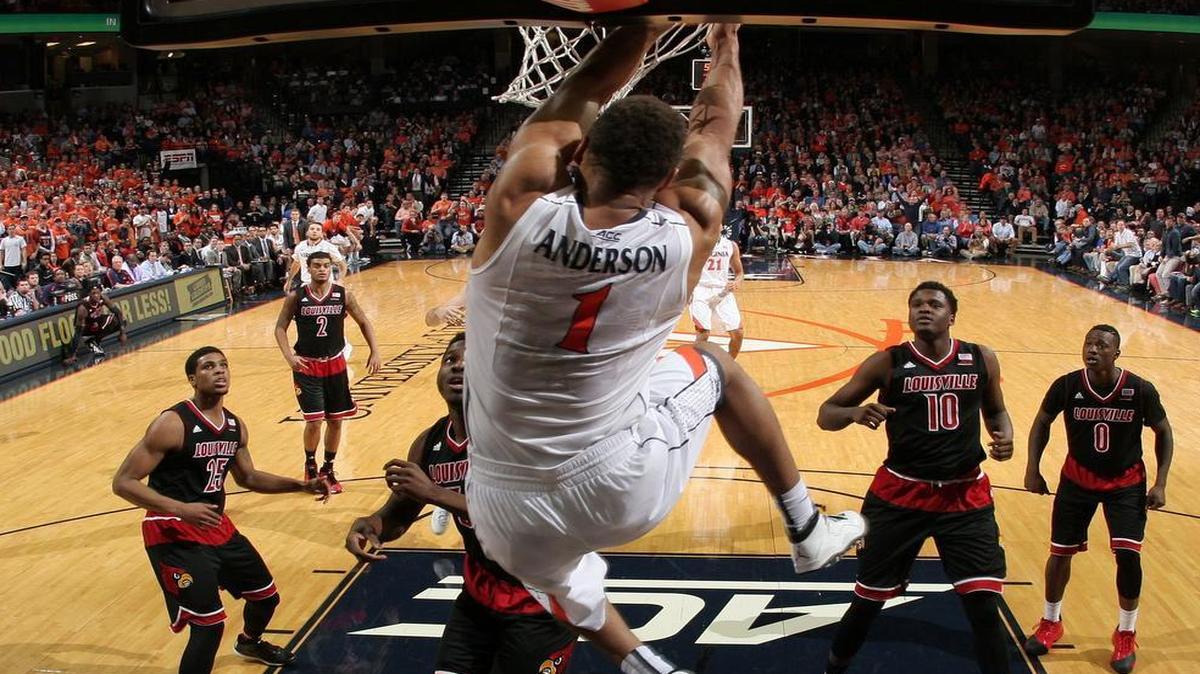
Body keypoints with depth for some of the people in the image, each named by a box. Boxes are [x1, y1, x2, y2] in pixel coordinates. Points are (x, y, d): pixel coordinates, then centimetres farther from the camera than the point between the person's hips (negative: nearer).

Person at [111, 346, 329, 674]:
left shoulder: (235, 426, 3)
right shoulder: (172, 424, -20)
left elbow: (248, 477, 19)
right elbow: (122, 482, -22)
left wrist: (300, 485, 7)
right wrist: (180, 508, -33)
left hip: (217, 526, 8)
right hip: (174, 534, -8)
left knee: (267, 595, 21)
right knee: (210, 623, -18)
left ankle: (249, 642, 55)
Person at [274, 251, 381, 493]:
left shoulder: (343, 295, -5)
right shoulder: (296, 297, -8)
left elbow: (363, 322, 5)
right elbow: (280, 327, -2)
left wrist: (374, 352, -4)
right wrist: (289, 356, -18)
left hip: (335, 364, 2)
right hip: (307, 366, -2)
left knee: (335, 420, 7)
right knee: (314, 421, -8)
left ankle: (328, 469, 25)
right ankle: (310, 464, 19)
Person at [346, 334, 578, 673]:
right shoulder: (429, 444, -4)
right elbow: (397, 516, 10)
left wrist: (437, 494, -36)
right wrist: (367, 525, -15)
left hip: (538, 605, -6)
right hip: (478, 596, 6)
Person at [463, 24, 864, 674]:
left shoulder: (520, 207, -16)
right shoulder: (686, 234, -13)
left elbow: (570, 104, 5)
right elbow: (713, 128, 9)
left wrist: (644, 26, 18)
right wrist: (726, 47, 28)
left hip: (511, 514, 0)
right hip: (623, 484, 0)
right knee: (714, 366, 26)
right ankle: (808, 530, 38)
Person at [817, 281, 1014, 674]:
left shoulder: (981, 360, 1)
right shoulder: (888, 363, -6)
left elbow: (996, 410, 19)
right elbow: (826, 414, -5)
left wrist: (1004, 436, -4)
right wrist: (855, 412, -27)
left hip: (966, 495, 1)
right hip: (900, 494, -1)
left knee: (984, 604, -3)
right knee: (869, 599, 8)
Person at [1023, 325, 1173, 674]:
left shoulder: (1141, 390, -19)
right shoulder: (1067, 386, -18)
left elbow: (1163, 433, -3)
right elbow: (1042, 423, 0)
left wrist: (1160, 484, -7)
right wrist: (1033, 469, -5)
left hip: (1126, 483, -1)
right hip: (1078, 479, 1)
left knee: (1128, 554, -10)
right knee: (1060, 551, 5)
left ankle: (1126, 634, 12)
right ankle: (1051, 622, 28)